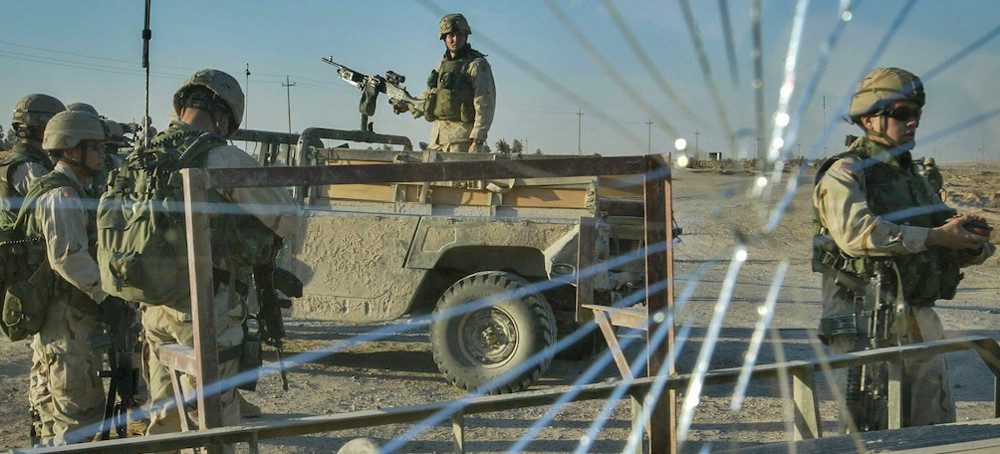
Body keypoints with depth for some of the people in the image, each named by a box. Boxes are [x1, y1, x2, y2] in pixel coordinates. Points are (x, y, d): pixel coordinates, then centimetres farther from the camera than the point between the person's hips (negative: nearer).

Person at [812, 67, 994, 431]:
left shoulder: (916, 181, 20)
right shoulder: (844, 175, -4)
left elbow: (951, 248, 19)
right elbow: (857, 232, -23)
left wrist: (973, 242, -5)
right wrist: (934, 237, -21)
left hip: (921, 323, 8)